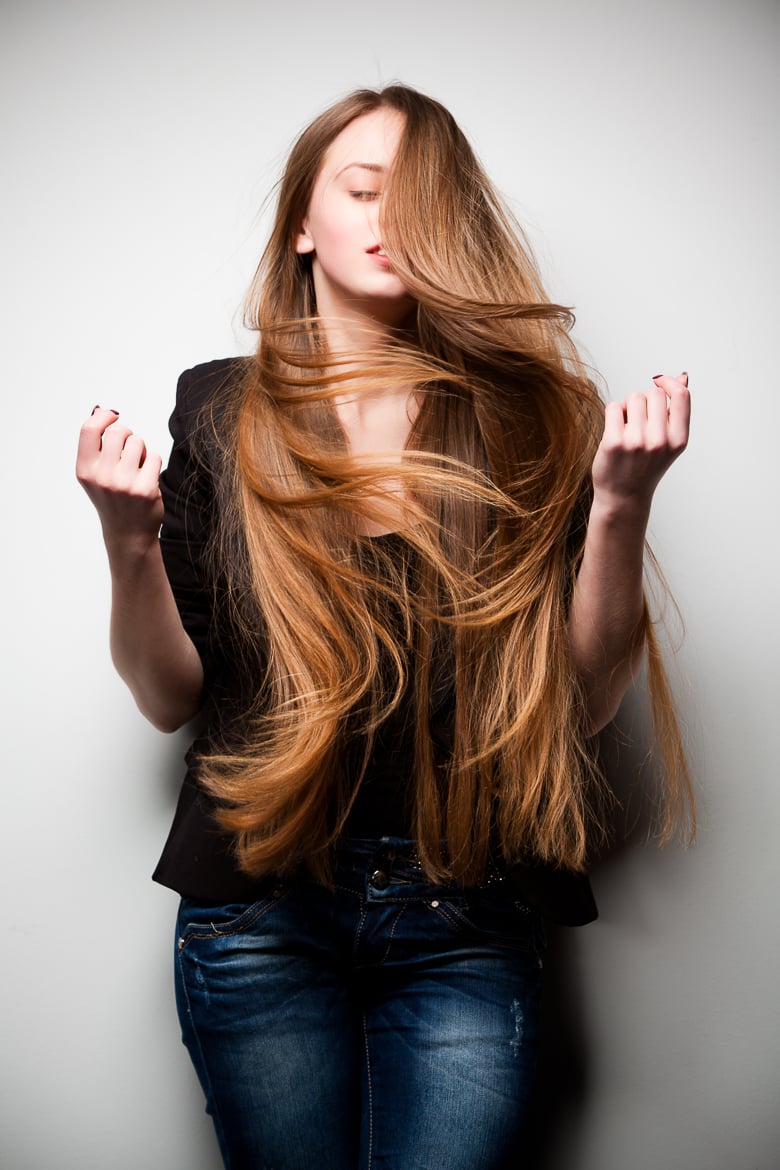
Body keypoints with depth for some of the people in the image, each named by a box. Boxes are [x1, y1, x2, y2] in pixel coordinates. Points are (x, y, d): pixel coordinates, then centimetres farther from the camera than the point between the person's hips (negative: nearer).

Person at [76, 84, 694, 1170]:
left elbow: (587, 700, -1)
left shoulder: (524, 412, 2)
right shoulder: (222, 410, 3)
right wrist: (130, 540, -14)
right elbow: (171, 698, 2)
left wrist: (618, 505, -13)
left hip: (467, 927, 0)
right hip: (262, 908, 1)